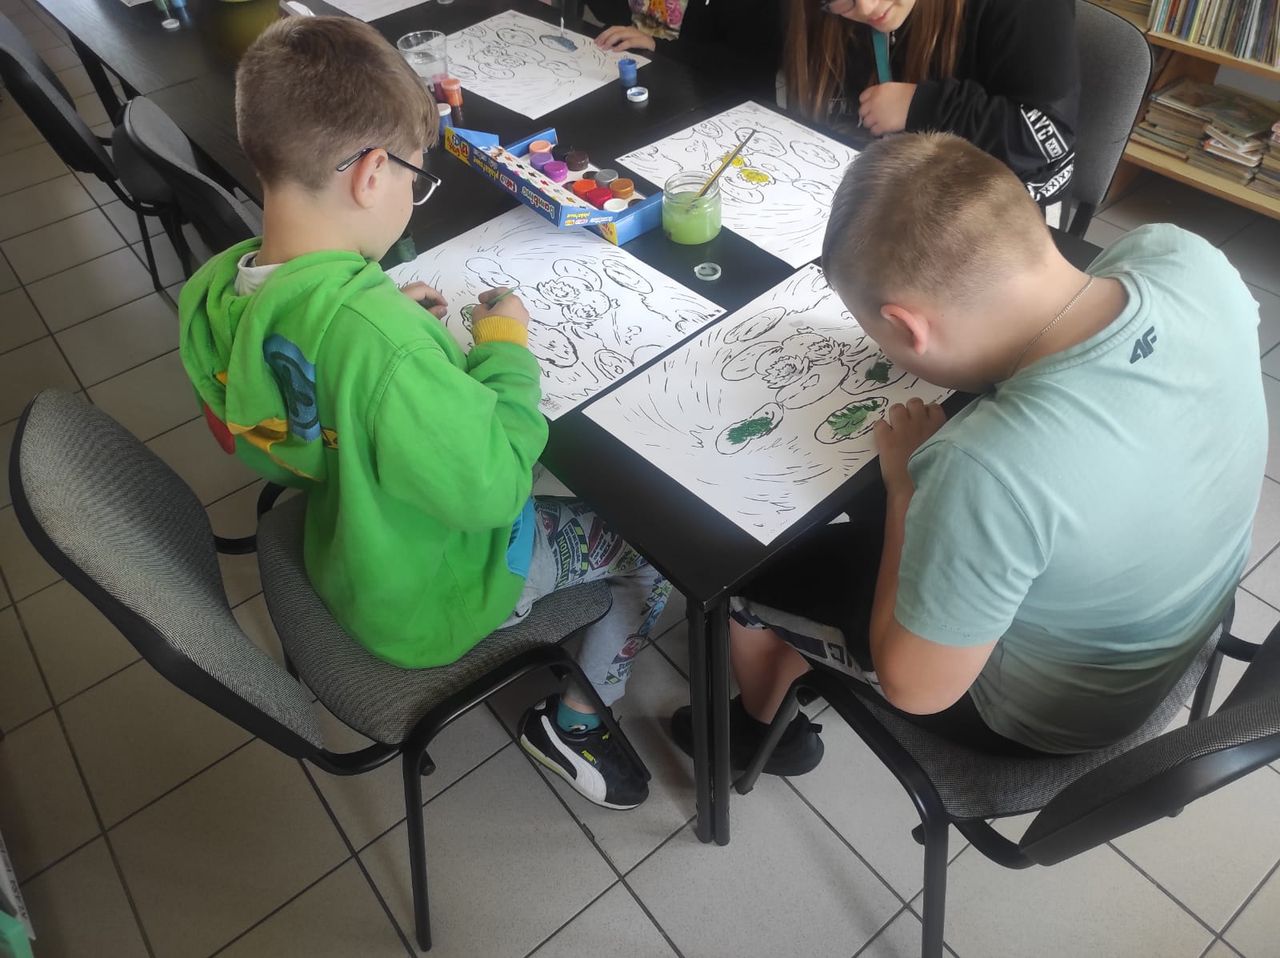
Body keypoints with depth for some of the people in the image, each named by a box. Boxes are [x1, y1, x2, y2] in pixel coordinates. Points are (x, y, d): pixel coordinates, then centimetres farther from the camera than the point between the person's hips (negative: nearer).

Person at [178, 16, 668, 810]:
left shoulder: (212, 295, -13)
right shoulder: (378, 334, -40)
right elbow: (490, 485, -30)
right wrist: (507, 346, -18)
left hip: (349, 564, 8)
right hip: (439, 596, -8)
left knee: (556, 482, 28)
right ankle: (576, 719, 26)